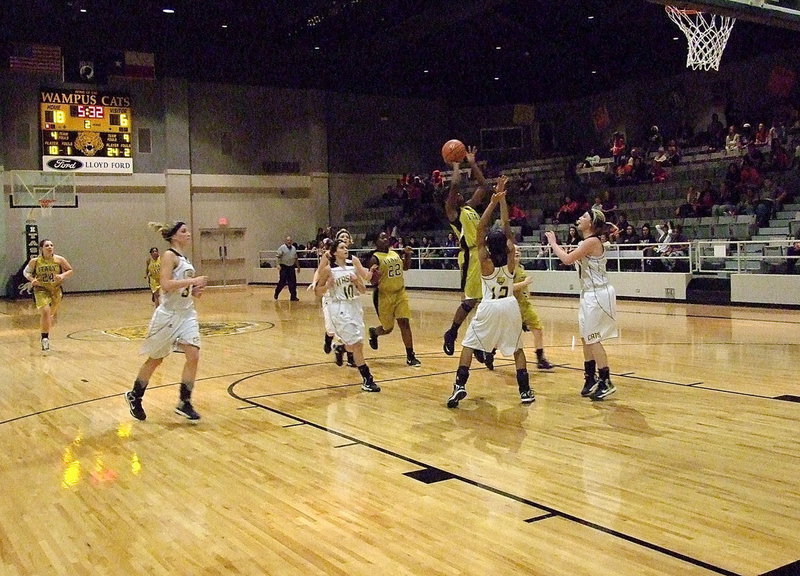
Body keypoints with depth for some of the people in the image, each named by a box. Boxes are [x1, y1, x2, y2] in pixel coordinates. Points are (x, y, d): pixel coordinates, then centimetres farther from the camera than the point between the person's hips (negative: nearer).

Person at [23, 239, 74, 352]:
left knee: (53, 314, 14)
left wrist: (63, 276, -18)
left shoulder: (59, 260, -8)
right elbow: (26, 272, 6)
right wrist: (32, 279, -13)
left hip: (56, 289, 3)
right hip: (41, 289, -2)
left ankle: (47, 333, 41)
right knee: (45, 312, -20)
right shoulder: (35, 261, -8)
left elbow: (70, 270, 1)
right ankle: (45, 338, -9)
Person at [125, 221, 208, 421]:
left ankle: (184, 403, 0)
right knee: (155, 359, 8)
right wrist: (192, 280, -22)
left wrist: (195, 290, 6)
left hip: (187, 314, 7)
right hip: (169, 314, -7)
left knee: (193, 356, -9)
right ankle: (135, 397, 28)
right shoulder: (169, 255, -11)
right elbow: (166, 285, -24)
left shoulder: (184, 259, 13)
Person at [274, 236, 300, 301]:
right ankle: (276, 293, 18)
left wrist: (298, 266, 21)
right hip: (284, 267, -5)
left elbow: (296, 258, 21)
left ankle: (293, 297, 7)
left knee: (293, 283, 2)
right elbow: (278, 256, -11)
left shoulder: (293, 248, 13)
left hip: (291, 267, 5)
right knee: (282, 282, -5)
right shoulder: (282, 247, -4)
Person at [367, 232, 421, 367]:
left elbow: (405, 267, 23)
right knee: (388, 328, 6)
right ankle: (373, 333, 43)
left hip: (400, 293, 5)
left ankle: (410, 356, -2)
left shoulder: (395, 254, 7)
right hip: (384, 295, -5)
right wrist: (374, 279, -35)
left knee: (405, 323, -5)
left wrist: (408, 255, 6)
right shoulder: (375, 258, -12)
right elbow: (373, 282, -13)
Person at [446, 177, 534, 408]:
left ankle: (459, 386, -7)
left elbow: (480, 228, -13)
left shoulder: (485, 262, -11)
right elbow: (506, 226, -3)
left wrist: (493, 202, -18)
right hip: (510, 306, 2)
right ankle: (525, 391, 12)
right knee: (517, 348, 16)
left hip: (489, 308, -2)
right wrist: (502, 199, -5)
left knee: (468, 345, 7)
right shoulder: (510, 259, -6)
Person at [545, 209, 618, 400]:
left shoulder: (592, 241, -17)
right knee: (586, 338, 13)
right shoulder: (587, 242, 12)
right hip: (589, 294, 10)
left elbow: (567, 259, -25)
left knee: (593, 339, -5)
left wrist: (553, 243, -11)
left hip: (598, 295, -10)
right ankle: (591, 380, 22)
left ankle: (606, 382, 1)